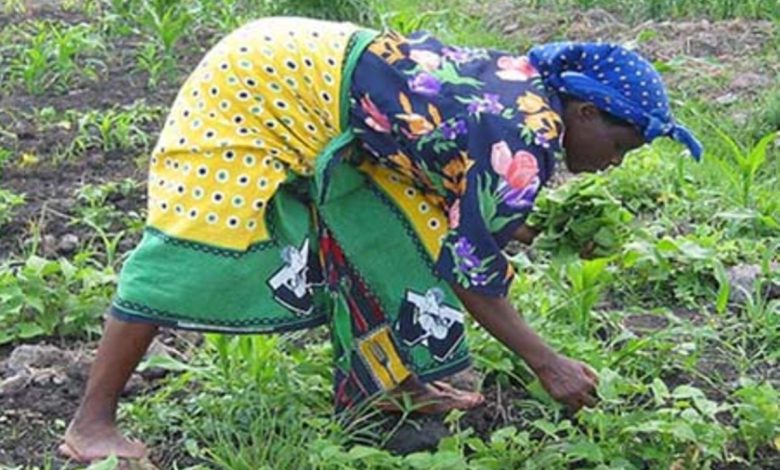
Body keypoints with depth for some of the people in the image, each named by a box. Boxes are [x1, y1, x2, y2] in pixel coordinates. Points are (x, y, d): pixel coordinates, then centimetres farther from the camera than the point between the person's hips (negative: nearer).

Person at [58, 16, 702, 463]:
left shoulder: (528, 89, 4)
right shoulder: (524, 142, -23)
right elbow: (469, 270, -18)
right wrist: (547, 363, -11)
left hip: (305, 72, 10)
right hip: (262, 85, -10)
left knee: (392, 236, 10)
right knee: (196, 250, -10)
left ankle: (404, 383, 22)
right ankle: (92, 423, -5)